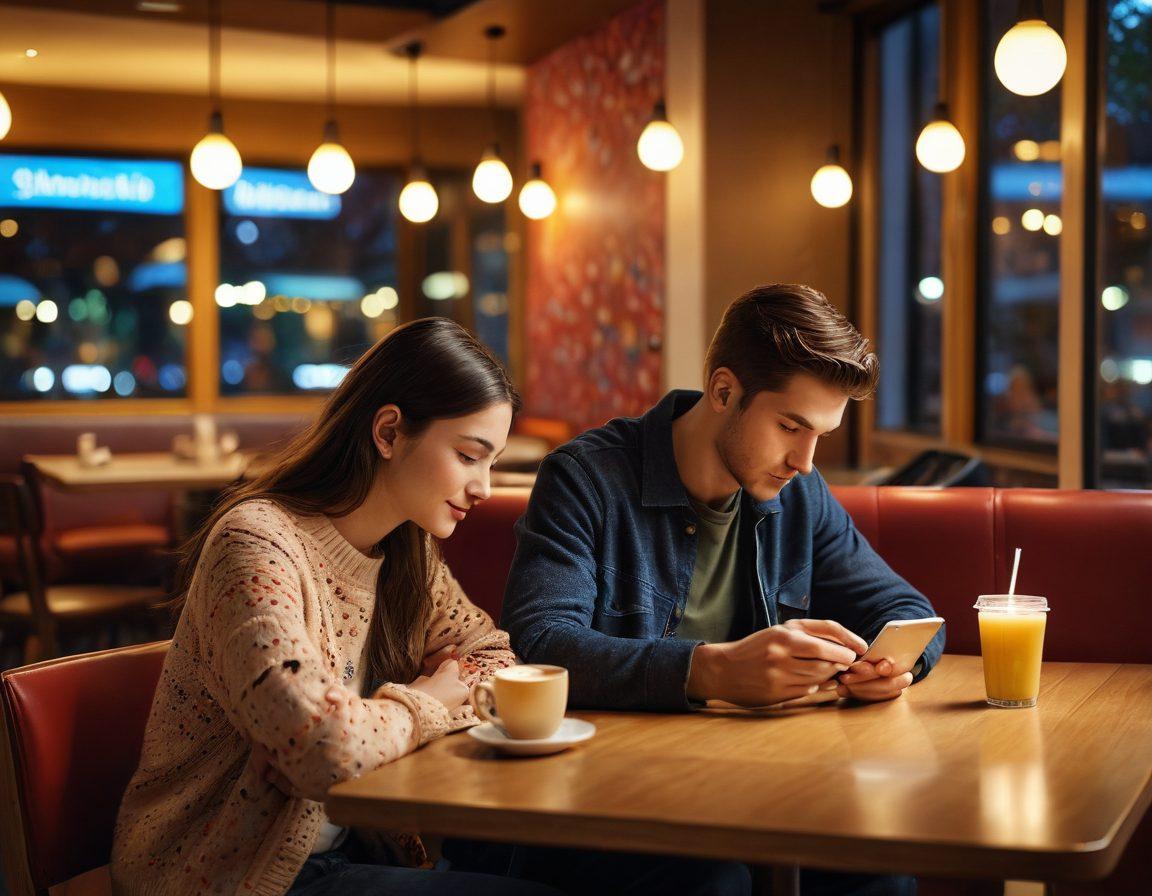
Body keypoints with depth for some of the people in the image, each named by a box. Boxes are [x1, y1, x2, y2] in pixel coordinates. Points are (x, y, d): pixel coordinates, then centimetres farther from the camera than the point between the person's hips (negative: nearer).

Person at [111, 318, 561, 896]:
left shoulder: (407, 549, 4)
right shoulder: (258, 545, -23)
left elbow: (491, 654, 15)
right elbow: (324, 746, -33)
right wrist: (422, 706, -13)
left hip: (348, 843, 8)